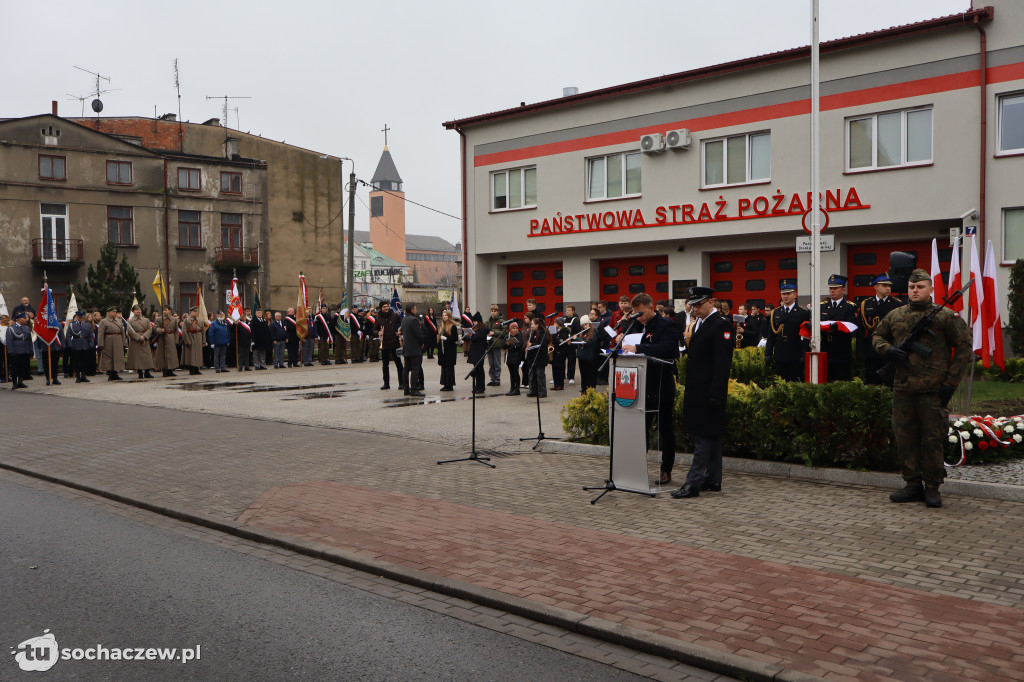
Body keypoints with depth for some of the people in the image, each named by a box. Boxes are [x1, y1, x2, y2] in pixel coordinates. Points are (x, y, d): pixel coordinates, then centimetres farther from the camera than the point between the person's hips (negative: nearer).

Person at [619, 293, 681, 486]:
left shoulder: (667, 326, -11)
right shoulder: (639, 326, 13)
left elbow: (664, 348, -29)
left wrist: (637, 348, -35)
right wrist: (624, 343, -1)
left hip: (662, 388, -7)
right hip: (643, 387, 7)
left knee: (666, 430, 5)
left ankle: (666, 470, 16)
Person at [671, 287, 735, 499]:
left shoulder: (721, 324, -13)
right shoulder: (701, 323, 17)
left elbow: (722, 363, -18)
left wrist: (715, 395, -21)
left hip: (708, 391, -9)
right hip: (698, 391, 9)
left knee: (703, 436, -7)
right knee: (711, 436, 13)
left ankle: (693, 483, -7)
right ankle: (712, 480, 20)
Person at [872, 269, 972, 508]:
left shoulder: (946, 316, -1)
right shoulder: (895, 316, 11)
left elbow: (964, 348, 0)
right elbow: (877, 336, 23)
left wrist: (951, 382, -5)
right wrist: (887, 350, 0)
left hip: (933, 390, -4)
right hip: (902, 389, 4)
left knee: (932, 439, 1)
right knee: (905, 437, 8)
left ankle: (932, 488, 13)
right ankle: (912, 485, 19)